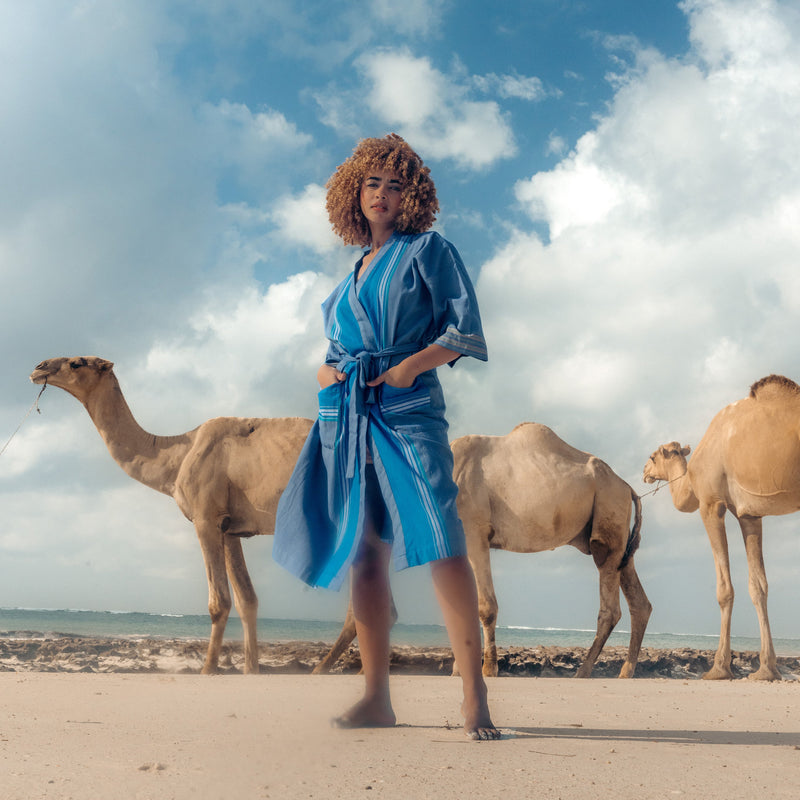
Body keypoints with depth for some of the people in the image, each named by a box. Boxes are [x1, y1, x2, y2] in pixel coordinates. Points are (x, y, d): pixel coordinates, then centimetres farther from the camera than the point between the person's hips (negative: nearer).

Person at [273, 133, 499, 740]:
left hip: (408, 407, -6)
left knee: (440, 541, -16)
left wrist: (413, 364, -13)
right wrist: (325, 372, 8)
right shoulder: (352, 274, 23)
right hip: (347, 415, 6)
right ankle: (376, 696, 10)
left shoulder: (427, 250, 7)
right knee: (363, 551, 4)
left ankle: (474, 695, -14)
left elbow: (466, 330, -2)